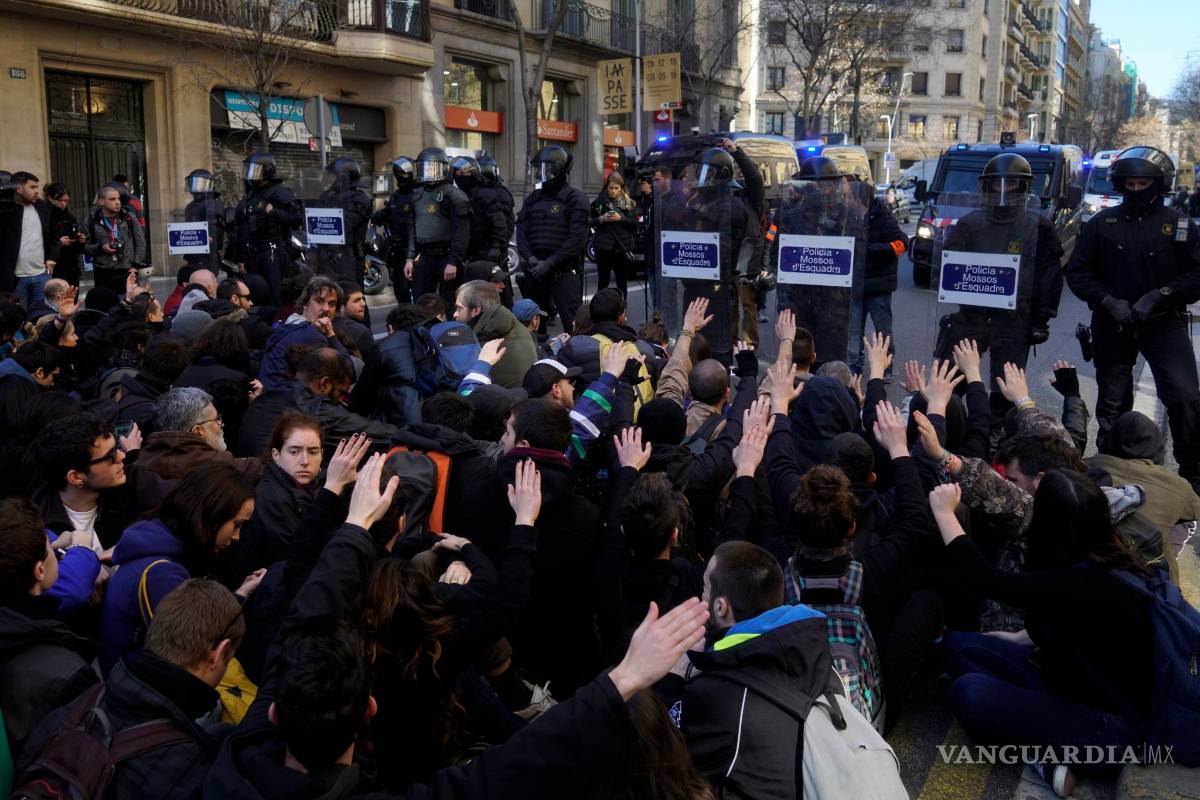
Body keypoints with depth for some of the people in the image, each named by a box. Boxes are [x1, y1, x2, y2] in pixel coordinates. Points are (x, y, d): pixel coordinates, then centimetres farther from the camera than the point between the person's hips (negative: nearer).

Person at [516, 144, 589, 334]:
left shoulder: (575, 198, -3)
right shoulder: (532, 199, 15)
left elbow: (577, 239, -12)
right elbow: (521, 233, 10)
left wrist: (549, 263, -16)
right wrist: (530, 258, -8)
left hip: (565, 271, -6)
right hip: (535, 271, 6)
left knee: (572, 325, -11)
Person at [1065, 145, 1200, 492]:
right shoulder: (1102, 223, 4)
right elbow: (1077, 271, 3)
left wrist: (1159, 295, -17)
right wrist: (1109, 301, -11)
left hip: (1165, 322, -1)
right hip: (1113, 324, 2)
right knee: (1112, 402, 11)